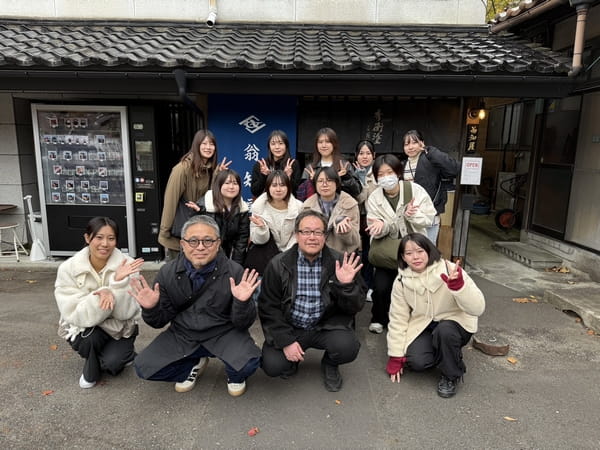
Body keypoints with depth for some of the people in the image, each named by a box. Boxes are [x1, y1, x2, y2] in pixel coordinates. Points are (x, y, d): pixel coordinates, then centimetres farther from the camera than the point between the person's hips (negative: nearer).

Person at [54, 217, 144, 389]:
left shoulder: (126, 264, -20)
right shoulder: (68, 268, -19)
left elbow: (125, 313, -22)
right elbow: (75, 316, -26)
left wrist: (118, 283, -39)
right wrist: (102, 294, -42)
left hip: (120, 327, 0)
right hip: (83, 328, 1)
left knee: (112, 363, -25)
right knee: (91, 336, -31)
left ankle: (119, 353, 13)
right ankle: (91, 372, 2)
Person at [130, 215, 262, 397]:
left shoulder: (234, 272, -17)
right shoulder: (168, 272, -8)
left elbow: (243, 324, -13)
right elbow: (160, 321, 0)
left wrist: (241, 303, -34)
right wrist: (150, 309, -23)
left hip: (223, 333, -3)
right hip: (182, 334, 3)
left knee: (248, 364, -29)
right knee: (144, 368, -10)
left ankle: (235, 376, 11)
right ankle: (194, 365, 17)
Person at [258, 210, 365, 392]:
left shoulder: (340, 262, -9)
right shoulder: (278, 264, -7)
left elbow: (355, 308, -6)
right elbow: (268, 307, -4)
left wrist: (347, 285, -26)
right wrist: (285, 341, -13)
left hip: (327, 326, 0)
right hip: (289, 327, 1)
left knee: (347, 348, -27)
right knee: (272, 366, -20)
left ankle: (330, 364, 11)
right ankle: (292, 360, 18)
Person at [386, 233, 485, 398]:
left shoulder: (450, 271, -22)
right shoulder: (401, 281, -10)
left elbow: (477, 309, -28)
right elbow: (398, 319, -4)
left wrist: (458, 285, -46)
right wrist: (396, 358, -3)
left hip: (454, 324, -2)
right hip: (423, 326, 3)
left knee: (444, 330, -35)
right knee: (416, 362, -22)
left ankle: (451, 376, -7)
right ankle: (440, 353, 14)